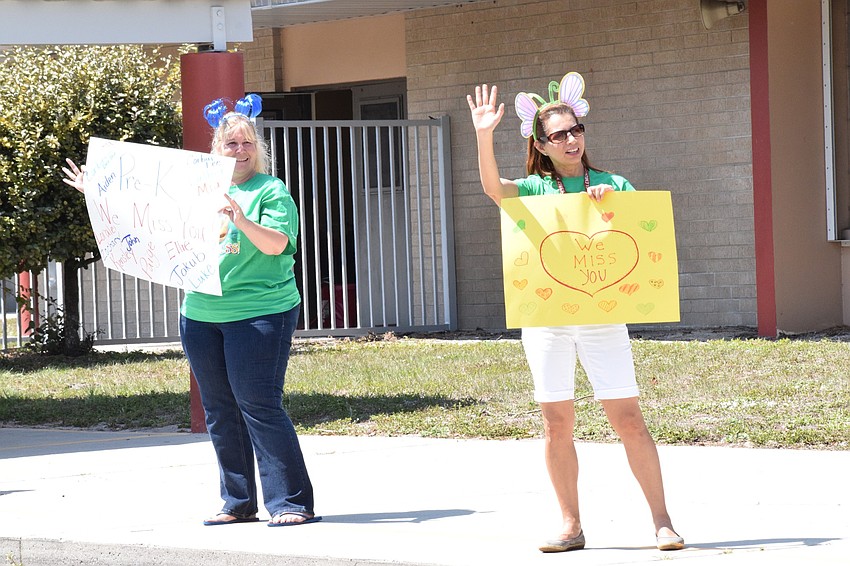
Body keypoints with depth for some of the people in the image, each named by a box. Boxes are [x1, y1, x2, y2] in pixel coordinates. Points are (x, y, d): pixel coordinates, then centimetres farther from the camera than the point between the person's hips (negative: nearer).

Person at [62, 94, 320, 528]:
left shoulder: (271, 191, -3)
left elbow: (277, 244, -16)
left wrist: (241, 220, -32)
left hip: (259, 313, -6)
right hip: (201, 314, 6)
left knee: (259, 405, -11)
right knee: (219, 410, 9)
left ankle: (292, 503, -8)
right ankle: (238, 503, 17)